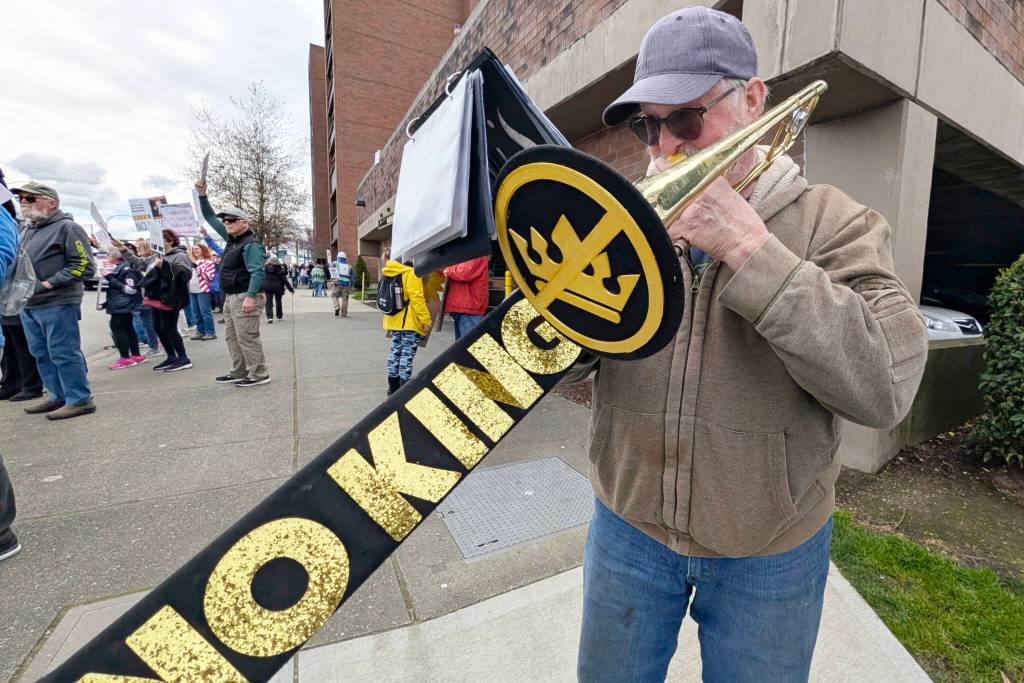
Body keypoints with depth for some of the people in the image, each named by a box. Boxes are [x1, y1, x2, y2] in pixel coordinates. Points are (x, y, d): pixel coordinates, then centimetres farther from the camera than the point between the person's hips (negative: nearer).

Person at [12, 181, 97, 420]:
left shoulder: (67, 228, -7)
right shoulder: (28, 231, 19)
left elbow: (84, 265, -14)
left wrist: (49, 284, -16)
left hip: (57, 304, -9)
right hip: (28, 305, 9)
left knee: (63, 354, -7)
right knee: (42, 354, 12)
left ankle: (80, 400, 0)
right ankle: (59, 397, 20)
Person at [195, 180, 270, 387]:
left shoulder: (251, 244, -13)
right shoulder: (231, 238, 16)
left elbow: (257, 272, -22)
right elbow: (211, 219, 25)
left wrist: (250, 297, -30)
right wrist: (202, 195, 14)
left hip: (245, 297, -10)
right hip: (231, 297, 10)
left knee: (247, 337, -10)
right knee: (232, 337, 13)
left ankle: (260, 374, -4)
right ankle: (239, 372, 20)